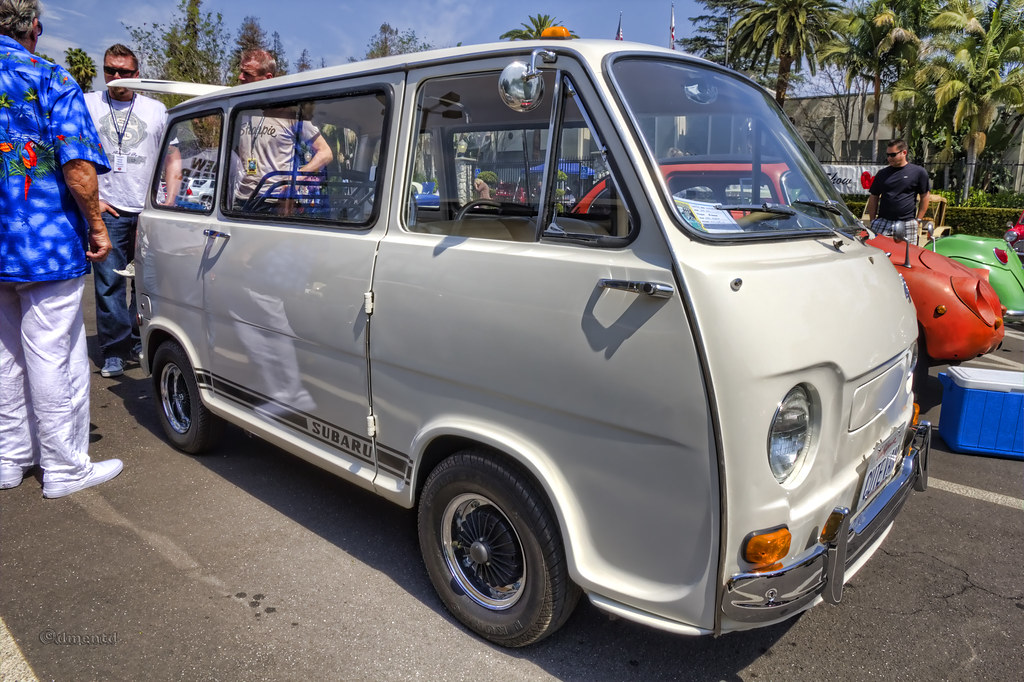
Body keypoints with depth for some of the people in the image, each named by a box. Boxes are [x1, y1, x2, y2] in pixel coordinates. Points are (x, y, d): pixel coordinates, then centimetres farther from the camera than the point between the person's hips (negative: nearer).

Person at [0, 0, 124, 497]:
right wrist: (96, 226, -9)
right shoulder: (50, 80, -7)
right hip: (46, 244, -6)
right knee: (53, 357, 0)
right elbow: (77, 165, -18)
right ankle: (64, 468, 10)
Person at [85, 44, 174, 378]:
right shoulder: (87, 105, 8)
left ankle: (141, 341, 20)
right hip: (108, 212, -1)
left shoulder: (156, 109, 12)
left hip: (150, 211, 1)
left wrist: (170, 200, 2)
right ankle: (113, 352, 4)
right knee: (109, 283, -3)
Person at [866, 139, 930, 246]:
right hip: (882, 222, 2)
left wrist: (918, 219, 3)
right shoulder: (882, 174, 13)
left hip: (907, 224, -2)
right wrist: (872, 221, 8)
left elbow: (924, 197, 9)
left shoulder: (919, 172, 5)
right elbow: (873, 198, 15)